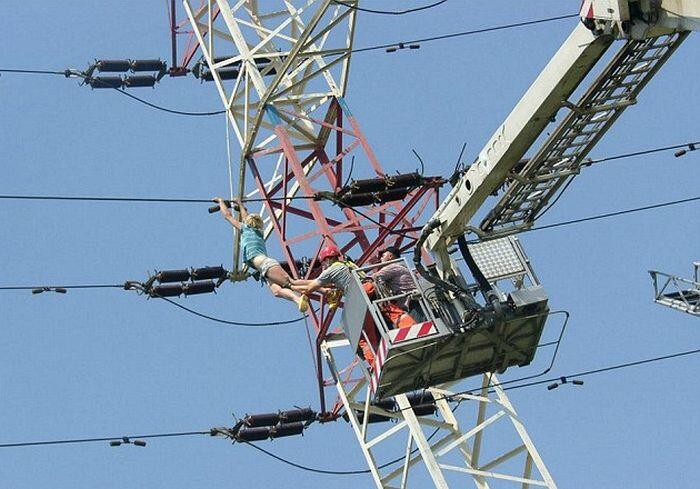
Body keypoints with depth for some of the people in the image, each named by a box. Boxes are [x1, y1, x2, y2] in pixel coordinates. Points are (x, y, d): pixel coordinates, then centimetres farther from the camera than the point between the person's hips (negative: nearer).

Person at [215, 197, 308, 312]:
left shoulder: (245, 228, 19)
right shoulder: (258, 232, 35)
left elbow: (227, 215, 29)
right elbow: (247, 218, 55)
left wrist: (221, 201, 43)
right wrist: (240, 204, 68)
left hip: (263, 262, -7)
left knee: (288, 281, -26)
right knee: (277, 291, -19)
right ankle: (297, 298, -49)